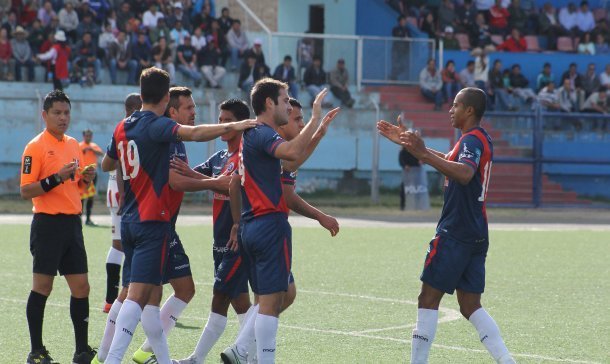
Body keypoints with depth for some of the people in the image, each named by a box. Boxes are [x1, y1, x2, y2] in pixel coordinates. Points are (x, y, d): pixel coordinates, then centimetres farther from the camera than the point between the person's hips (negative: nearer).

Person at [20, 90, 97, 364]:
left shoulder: (73, 144, 14)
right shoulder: (36, 147, -8)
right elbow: (25, 190, -12)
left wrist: (86, 178, 2)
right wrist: (56, 178, -23)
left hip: (72, 223, 7)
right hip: (47, 225, -7)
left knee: (81, 287, 5)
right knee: (42, 287, -3)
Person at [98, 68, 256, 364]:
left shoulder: (123, 127, 11)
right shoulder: (156, 125, -12)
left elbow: (106, 165, 27)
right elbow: (193, 133, -30)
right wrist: (232, 126, -24)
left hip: (129, 220, 8)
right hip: (153, 220, -8)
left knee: (152, 295, 13)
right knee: (139, 294, -13)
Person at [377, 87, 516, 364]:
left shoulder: (472, 140, -14)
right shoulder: (480, 139, 17)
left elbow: (465, 173, -34)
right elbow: (449, 162, 32)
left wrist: (423, 154, -39)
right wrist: (408, 142, 33)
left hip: (455, 234, -9)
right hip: (476, 235, 9)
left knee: (428, 299, -2)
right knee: (470, 306, 9)